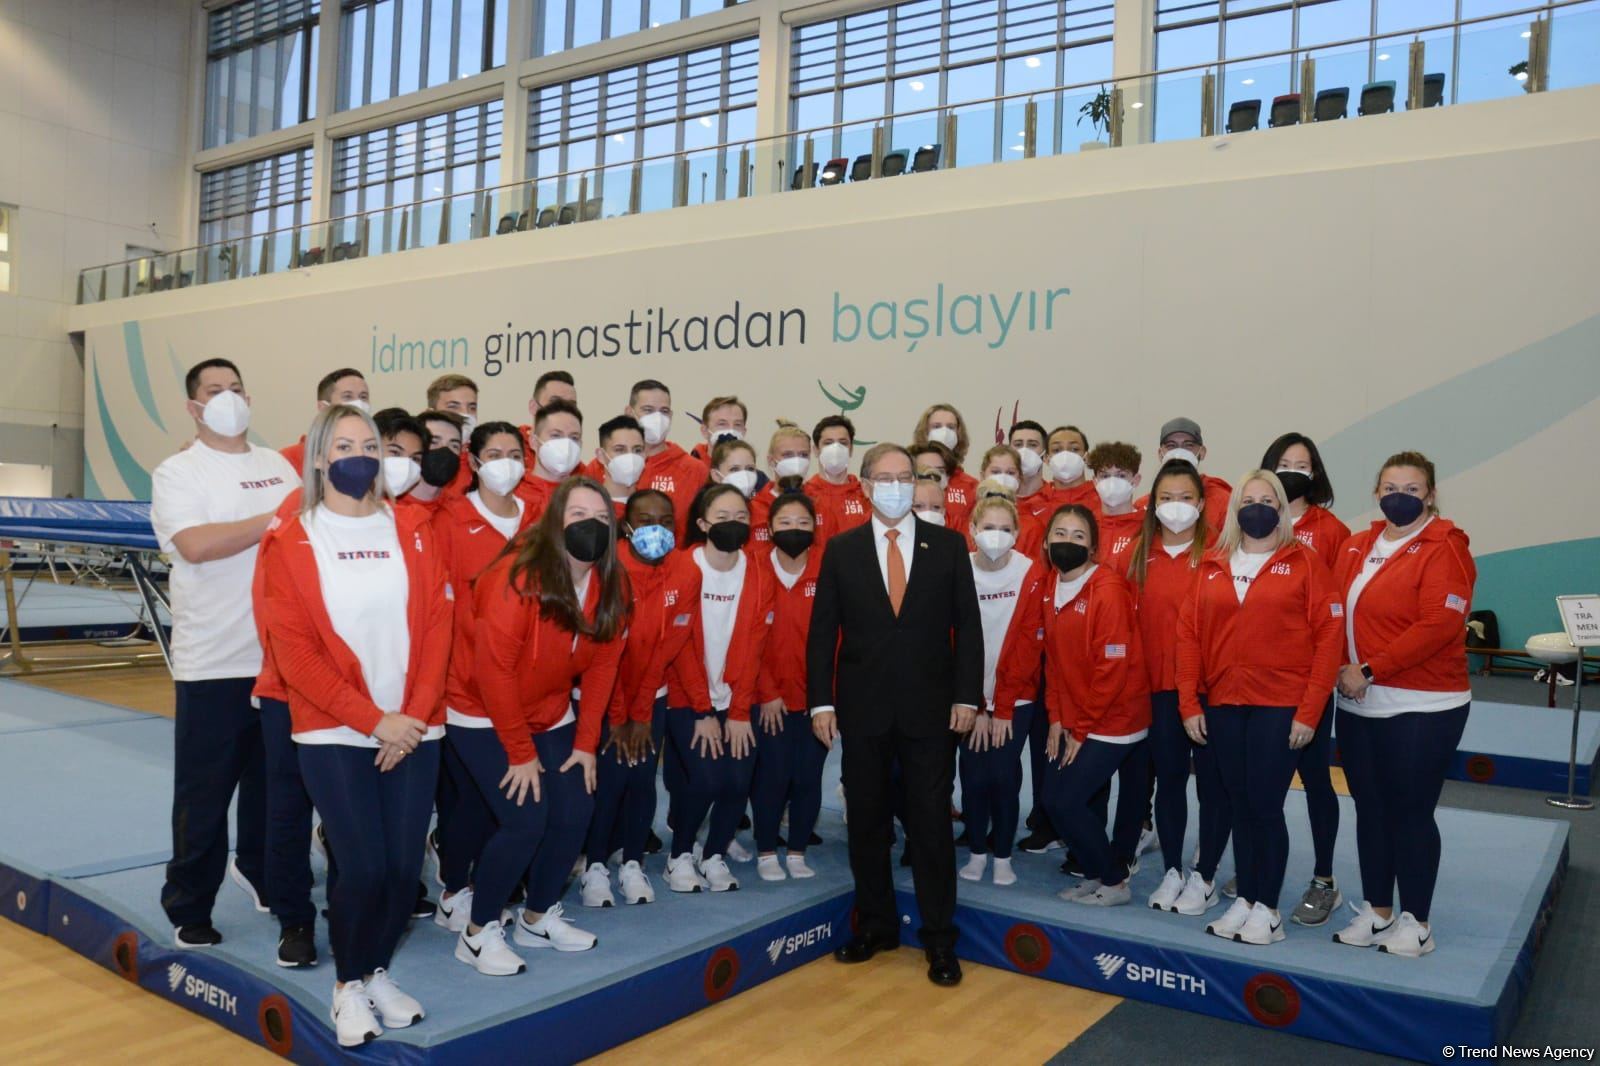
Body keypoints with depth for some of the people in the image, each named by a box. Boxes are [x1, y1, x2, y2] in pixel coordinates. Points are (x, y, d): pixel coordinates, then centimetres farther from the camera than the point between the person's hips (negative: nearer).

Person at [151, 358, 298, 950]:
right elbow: (195, 545, -21)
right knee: (204, 792, 4)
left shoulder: (278, 465, 11)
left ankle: (257, 869, 37)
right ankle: (188, 908, 18)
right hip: (213, 662, -5)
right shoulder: (177, 472, -5)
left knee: (273, 780, 17)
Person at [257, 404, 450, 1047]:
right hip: (333, 734, -2)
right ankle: (349, 984, 20)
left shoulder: (412, 528, 6)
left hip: (414, 730, 3)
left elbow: (437, 623, 2)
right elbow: (293, 649, -8)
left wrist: (415, 714, -9)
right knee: (365, 867, -8)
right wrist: (372, 718, -14)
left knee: (405, 865, 2)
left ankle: (379, 972, 29)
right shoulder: (290, 542, -2)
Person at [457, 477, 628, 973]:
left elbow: (602, 664, 0)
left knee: (575, 812, 0)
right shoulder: (520, 577, -27)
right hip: (487, 716, -6)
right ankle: (479, 932, 7)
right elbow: (492, 668, -24)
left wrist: (586, 742, -3)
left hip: (551, 716, 7)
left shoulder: (610, 581, -7)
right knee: (525, 820, -14)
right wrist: (521, 752, -18)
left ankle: (539, 917, 23)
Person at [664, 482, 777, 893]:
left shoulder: (760, 573, -1)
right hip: (687, 699, -3)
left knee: (738, 781, -6)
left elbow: (753, 647, -3)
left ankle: (715, 856, 19)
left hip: (739, 699, 3)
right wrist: (703, 712, -11)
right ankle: (679, 857, 12)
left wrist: (740, 712, -8)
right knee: (704, 779, -13)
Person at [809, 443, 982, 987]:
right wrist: (821, 701, -4)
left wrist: (966, 696, -6)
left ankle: (939, 937, 17)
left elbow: (967, 625, 1)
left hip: (930, 707, -1)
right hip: (863, 708, 1)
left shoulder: (948, 545, 2)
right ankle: (876, 924, 27)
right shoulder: (841, 549, 3)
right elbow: (822, 631, 2)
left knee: (931, 822, 4)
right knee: (867, 821, 11)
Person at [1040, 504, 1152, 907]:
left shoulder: (1109, 590, -18)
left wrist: (1083, 729, -14)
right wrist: (1057, 718, 3)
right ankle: (1099, 873, 27)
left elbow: (1114, 667, -19)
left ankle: (1114, 882, 11)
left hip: (1113, 721, -7)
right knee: (1066, 800, 7)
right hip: (1073, 720, 7)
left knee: (1065, 800, -8)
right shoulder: (1051, 587, 4)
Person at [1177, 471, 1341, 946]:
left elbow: (1328, 637, -5)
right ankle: (1244, 899, 23)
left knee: (1266, 805, -1)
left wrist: (1309, 711, -10)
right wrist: (1189, 704, 0)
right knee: (1240, 805, 10)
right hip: (1222, 706, 4)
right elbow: (1189, 633, 7)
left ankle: (1267, 909, 14)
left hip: (1280, 707, -3)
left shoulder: (1303, 562, -1)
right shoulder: (1213, 566, 9)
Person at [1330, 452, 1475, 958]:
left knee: (1411, 812, 4)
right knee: (1370, 809, 13)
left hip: (1421, 708, -6)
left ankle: (1415, 922, 19)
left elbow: (1438, 626, -19)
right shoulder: (1356, 547, 10)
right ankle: (1376, 911, 26)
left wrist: (1370, 669, -18)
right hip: (1359, 705, 6)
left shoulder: (1444, 547, -9)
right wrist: (1343, 670, -6)